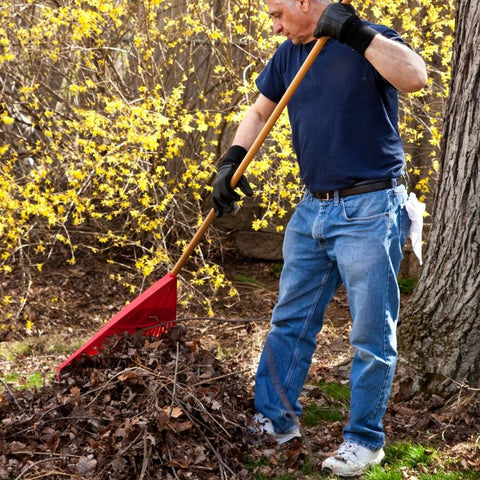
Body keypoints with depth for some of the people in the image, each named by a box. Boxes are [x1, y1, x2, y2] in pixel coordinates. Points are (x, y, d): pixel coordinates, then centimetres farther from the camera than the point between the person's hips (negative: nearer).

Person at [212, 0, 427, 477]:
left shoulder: (368, 42, -8)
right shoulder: (290, 54, 10)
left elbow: (415, 77, -27)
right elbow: (258, 112, 19)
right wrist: (231, 163, 4)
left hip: (369, 210, -7)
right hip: (312, 209, 7)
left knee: (371, 334, 2)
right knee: (289, 322, 14)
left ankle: (365, 439, 15)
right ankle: (275, 419, 28)